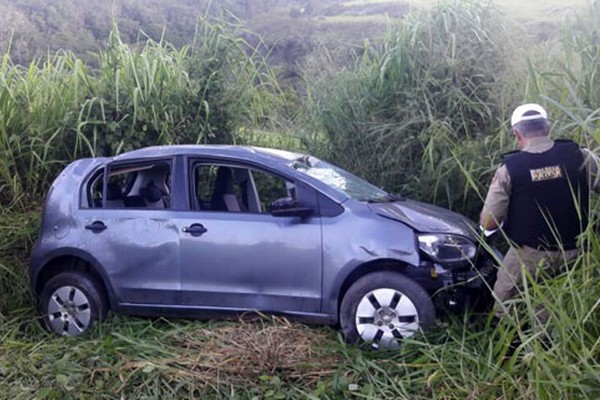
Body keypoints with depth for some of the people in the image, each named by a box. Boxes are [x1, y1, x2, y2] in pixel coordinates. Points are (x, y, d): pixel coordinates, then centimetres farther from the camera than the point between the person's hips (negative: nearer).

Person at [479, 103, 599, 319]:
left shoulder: (509, 169, -14)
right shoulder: (581, 157, -9)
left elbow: (488, 223, -12)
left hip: (528, 256, -2)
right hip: (573, 254, 3)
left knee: (504, 308, 19)